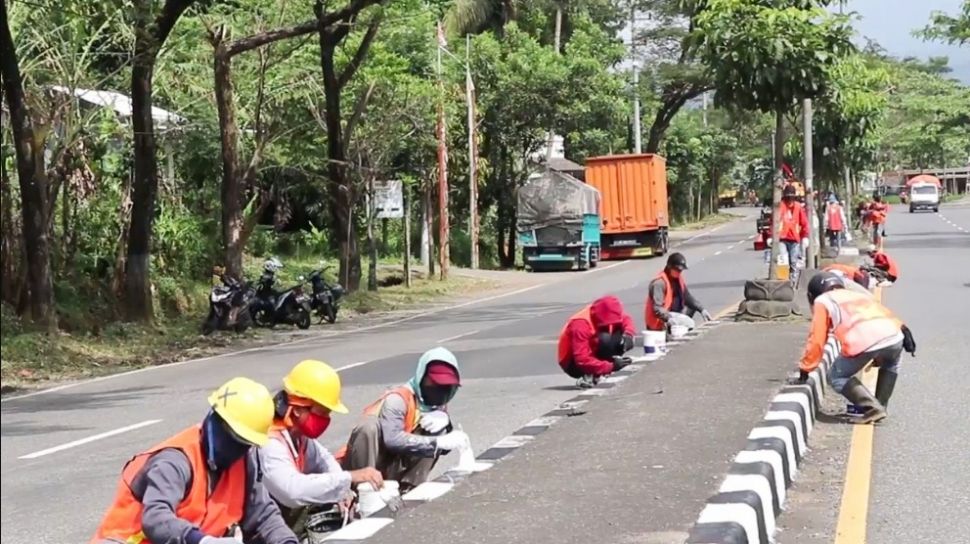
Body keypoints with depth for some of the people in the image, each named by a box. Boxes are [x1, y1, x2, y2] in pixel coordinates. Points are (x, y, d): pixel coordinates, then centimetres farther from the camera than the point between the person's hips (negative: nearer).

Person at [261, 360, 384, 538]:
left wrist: (340, 489, 0)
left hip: (294, 519, 9)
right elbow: (294, 491, -41)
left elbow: (323, 458, 20)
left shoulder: (298, 434, 1)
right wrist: (349, 478, -38)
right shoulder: (269, 445, -27)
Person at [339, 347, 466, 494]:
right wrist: (439, 442, -38)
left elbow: (443, 446, 1)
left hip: (392, 471, 6)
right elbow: (393, 439, -36)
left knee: (438, 429, -8)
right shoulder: (399, 399, -20)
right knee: (370, 425, -35)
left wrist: (444, 420, -20)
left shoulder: (437, 404, 4)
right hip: (358, 468, -6)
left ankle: (408, 487, -11)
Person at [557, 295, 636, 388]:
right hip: (572, 364, -8)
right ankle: (589, 376, -24)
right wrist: (611, 366, -40)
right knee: (605, 339, -31)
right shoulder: (580, 325, -32)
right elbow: (582, 360, -36)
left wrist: (628, 335, -23)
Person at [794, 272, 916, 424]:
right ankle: (881, 406, 32)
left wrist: (805, 369, 27)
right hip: (893, 336, 5)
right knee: (891, 366, 40)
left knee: (837, 378, 19)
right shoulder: (859, 295, 40)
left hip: (862, 342, -5)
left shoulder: (822, 301, 24)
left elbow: (816, 340, 20)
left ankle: (873, 408, 4)